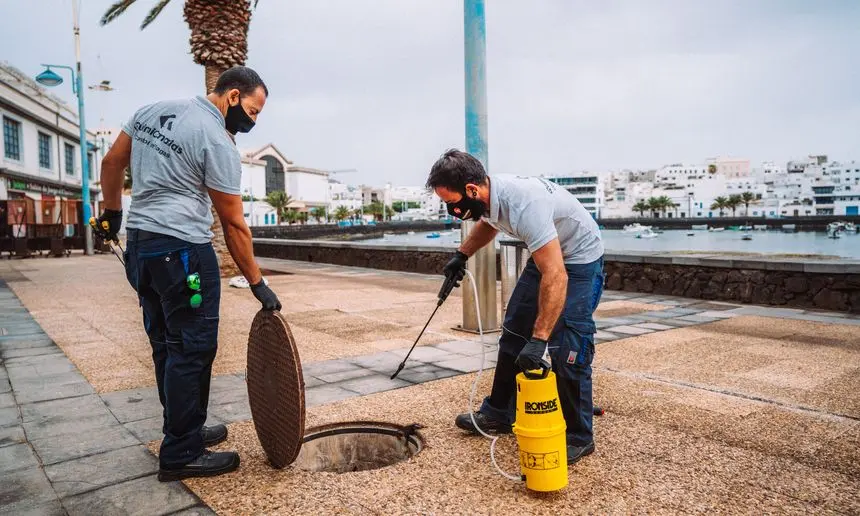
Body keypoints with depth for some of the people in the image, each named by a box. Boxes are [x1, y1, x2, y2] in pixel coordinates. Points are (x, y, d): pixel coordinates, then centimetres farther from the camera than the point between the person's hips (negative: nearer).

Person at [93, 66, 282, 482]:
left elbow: (112, 163, 17)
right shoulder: (218, 142, -13)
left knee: (167, 346, 16)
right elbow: (233, 223, -13)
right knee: (193, 349, -3)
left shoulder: (151, 111, 12)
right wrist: (257, 283, -7)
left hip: (138, 244, 10)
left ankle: (186, 429, 29)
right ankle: (181, 454, 5)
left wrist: (112, 213, 29)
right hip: (182, 251, -9)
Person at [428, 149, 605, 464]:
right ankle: (499, 415, 25)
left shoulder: (524, 204, -38)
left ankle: (577, 438, 3)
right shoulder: (487, 196, -11)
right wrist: (461, 255, 6)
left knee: (567, 349, -14)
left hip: (580, 260, -9)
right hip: (547, 254, 9)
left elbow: (556, 276, -43)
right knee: (514, 332, 12)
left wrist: (538, 340, -46)